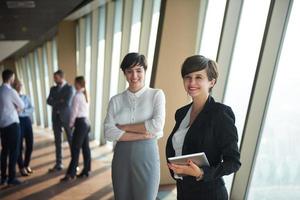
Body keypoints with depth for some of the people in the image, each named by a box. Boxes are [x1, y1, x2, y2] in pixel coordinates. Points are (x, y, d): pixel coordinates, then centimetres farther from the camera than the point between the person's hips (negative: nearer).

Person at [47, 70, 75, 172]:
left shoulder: (69, 88, -7)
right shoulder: (53, 88, 11)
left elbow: (67, 103, -18)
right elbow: (48, 101, 0)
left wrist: (55, 103, -5)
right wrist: (59, 103, -15)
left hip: (66, 117, -5)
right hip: (56, 117, 5)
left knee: (71, 141, 5)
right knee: (57, 141, 10)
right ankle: (59, 164, 22)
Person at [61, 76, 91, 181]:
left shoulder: (77, 96, -13)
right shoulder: (85, 95, 12)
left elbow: (74, 112, -11)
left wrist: (71, 124, 2)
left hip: (80, 123, -9)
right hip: (86, 122, 9)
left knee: (75, 149, -3)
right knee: (85, 148, 12)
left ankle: (71, 174, 5)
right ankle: (86, 170, 21)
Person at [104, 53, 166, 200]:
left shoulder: (156, 94, -3)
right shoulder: (116, 100, 2)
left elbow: (157, 125, -16)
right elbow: (109, 132, -8)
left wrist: (123, 127, -10)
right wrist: (143, 135, -16)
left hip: (147, 155, -2)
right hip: (121, 156, 2)